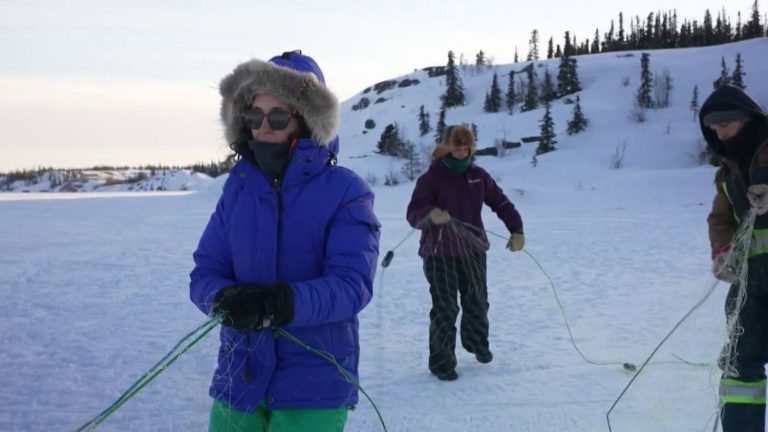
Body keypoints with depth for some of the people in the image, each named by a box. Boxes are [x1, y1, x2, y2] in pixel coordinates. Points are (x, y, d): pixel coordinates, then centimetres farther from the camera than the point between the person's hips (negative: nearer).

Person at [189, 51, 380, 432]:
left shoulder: (346, 191, -9)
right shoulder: (238, 188, 4)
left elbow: (352, 285, -16)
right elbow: (204, 274, 2)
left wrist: (285, 302, -33)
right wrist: (226, 299, -20)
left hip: (314, 385, -4)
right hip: (239, 376, 4)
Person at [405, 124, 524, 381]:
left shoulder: (478, 176, 4)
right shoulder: (431, 178, -10)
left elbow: (501, 203, 12)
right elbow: (413, 215, -17)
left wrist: (516, 230, 5)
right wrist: (430, 215, -38)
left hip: (473, 251, 5)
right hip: (440, 254, -5)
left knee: (477, 303, 19)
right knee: (445, 310, -7)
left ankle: (477, 343, 45)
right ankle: (441, 362, 6)